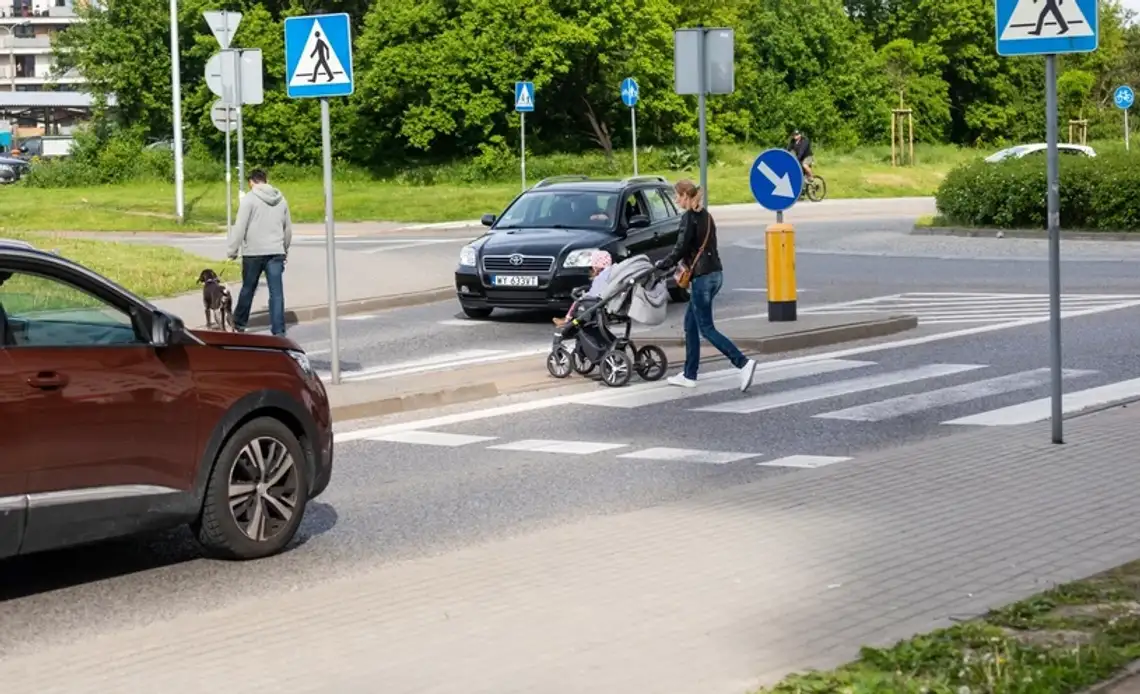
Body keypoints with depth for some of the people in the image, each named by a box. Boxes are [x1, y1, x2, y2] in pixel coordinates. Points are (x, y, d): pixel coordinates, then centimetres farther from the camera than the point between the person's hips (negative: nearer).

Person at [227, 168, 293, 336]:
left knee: (248, 289, 12)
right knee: (276, 292, 0)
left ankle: (239, 323, 26)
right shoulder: (280, 199, 12)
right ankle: (278, 330, -6)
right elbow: (288, 228, 19)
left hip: (253, 252, -3)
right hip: (276, 252, 3)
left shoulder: (249, 198, -6)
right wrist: (285, 250, 31)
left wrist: (232, 251, -5)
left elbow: (240, 227, -11)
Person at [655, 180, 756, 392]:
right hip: (715, 273, 9)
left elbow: (681, 248, -15)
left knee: (706, 328, -5)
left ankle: (743, 363, -17)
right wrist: (677, 263, 16)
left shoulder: (689, 218, -13)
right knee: (690, 324, 16)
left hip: (703, 277, -9)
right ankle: (689, 375, 18)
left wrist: (662, 265, -1)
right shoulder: (705, 216, 14)